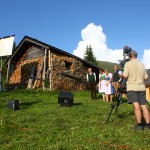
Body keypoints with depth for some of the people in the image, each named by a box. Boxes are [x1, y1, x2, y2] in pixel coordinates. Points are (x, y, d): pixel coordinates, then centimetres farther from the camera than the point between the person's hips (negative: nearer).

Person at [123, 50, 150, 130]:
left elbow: (125, 76, -11)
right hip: (141, 87, 5)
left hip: (132, 88, -5)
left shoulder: (128, 64, -3)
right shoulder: (142, 64, 12)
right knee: (143, 106, 5)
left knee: (136, 106, -9)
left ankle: (139, 125, -11)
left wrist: (121, 75, 11)